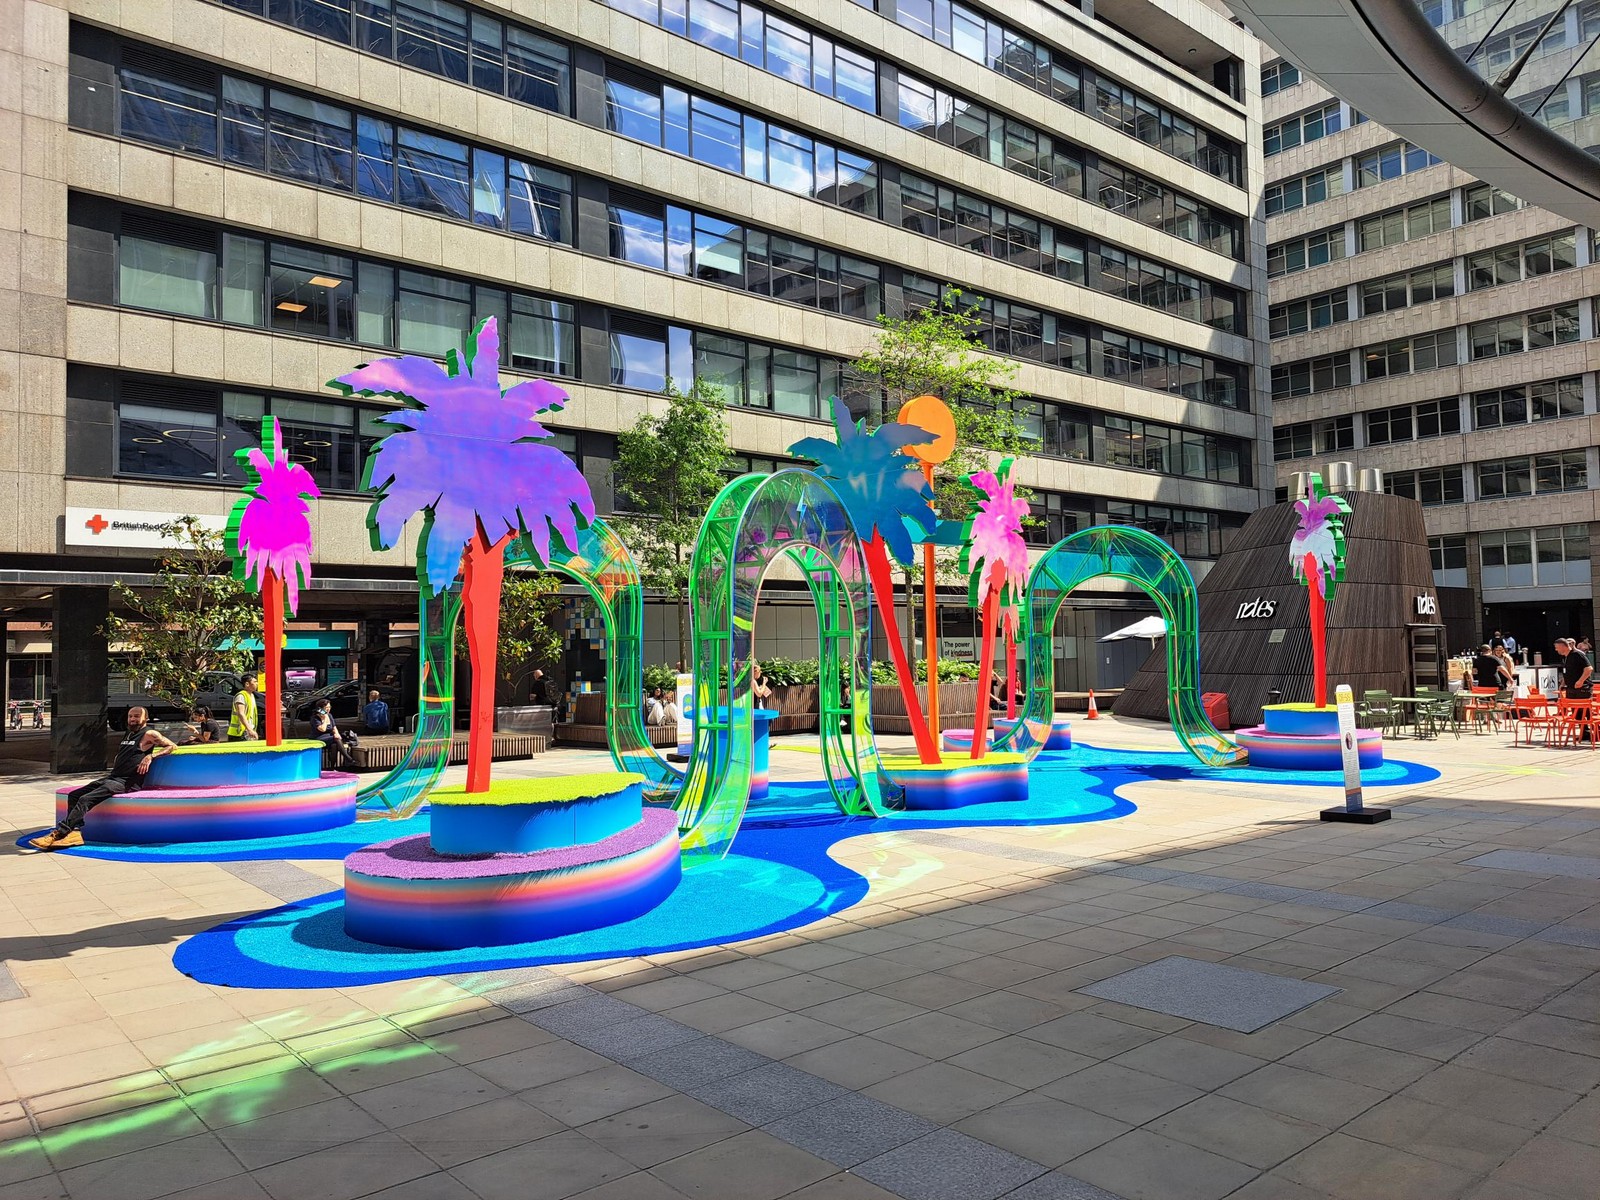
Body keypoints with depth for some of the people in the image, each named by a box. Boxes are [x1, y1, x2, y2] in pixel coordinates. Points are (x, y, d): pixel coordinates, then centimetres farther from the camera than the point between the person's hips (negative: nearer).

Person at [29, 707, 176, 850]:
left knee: (85, 799, -23)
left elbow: (172, 746, -8)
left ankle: (59, 834, -25)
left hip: (127, 783, -10)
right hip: (112, 778, 10)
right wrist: (115, 762, 20)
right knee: (73, 795, -2)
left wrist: (150, 756, -17)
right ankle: (75, 832, -15)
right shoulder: (127, 734, 25)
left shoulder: (149, 735, -1)